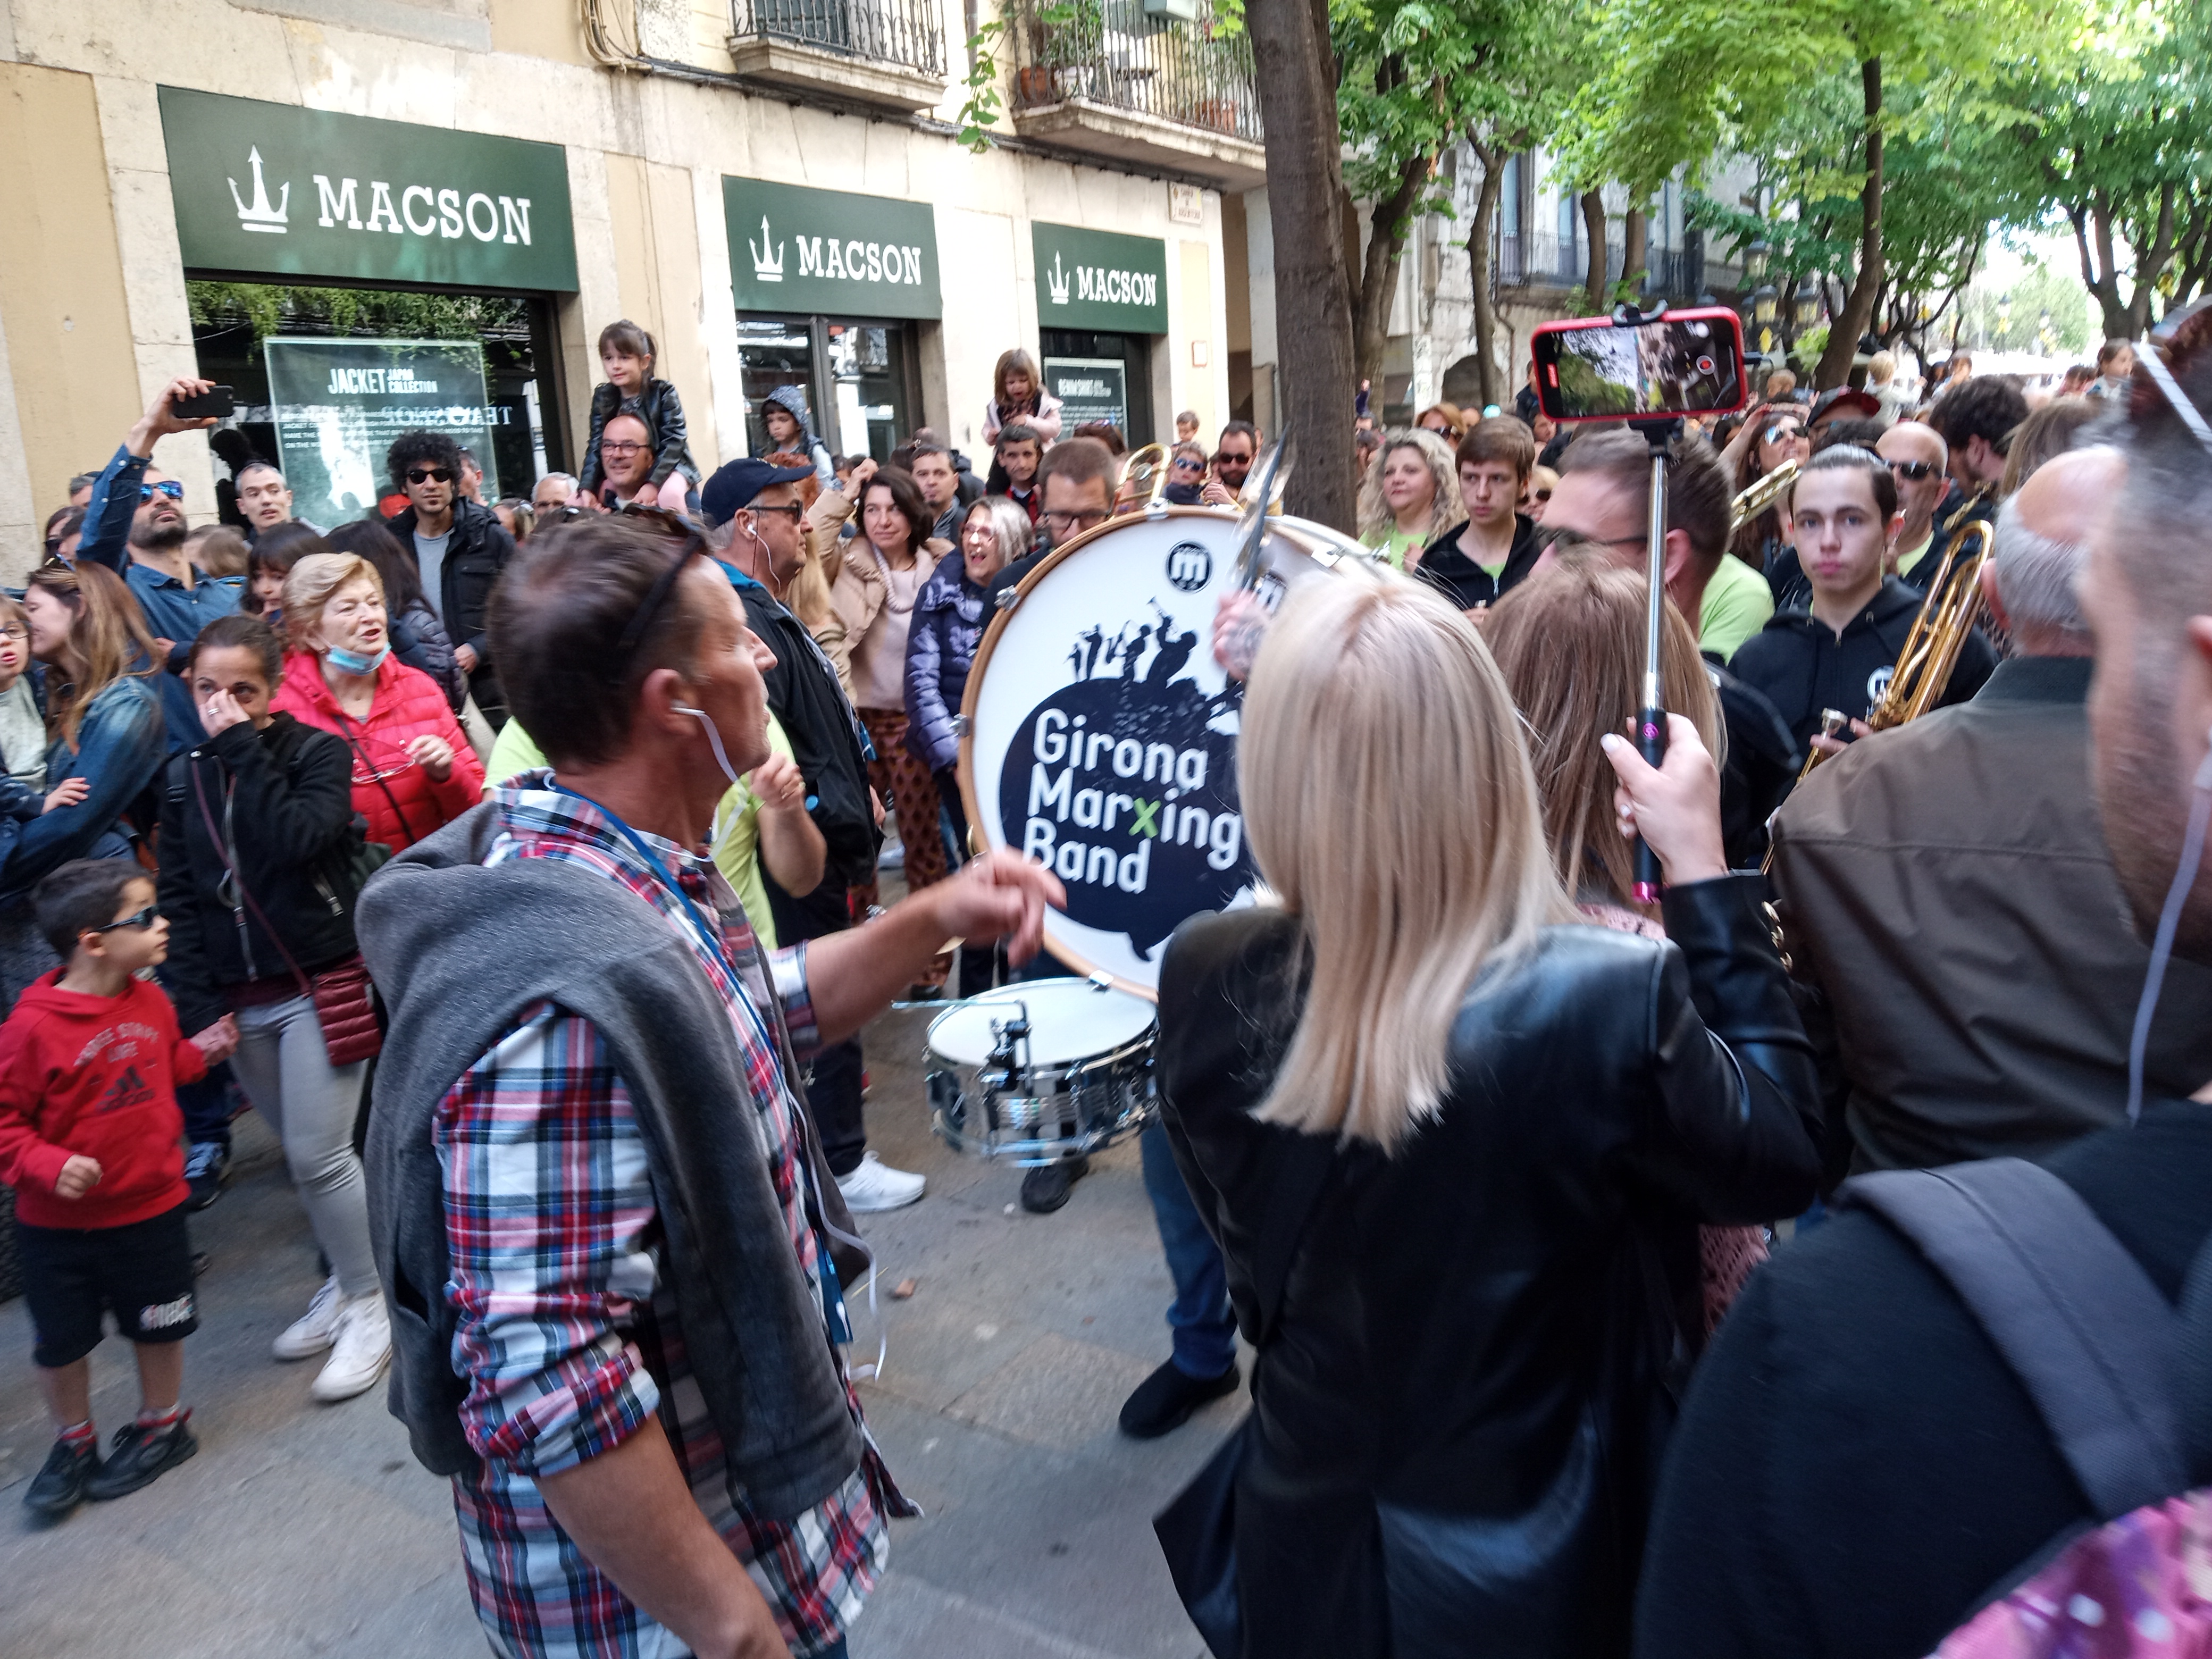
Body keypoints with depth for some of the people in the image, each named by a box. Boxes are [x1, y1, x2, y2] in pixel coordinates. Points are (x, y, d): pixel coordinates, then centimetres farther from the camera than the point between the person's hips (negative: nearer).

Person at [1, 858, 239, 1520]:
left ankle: (162, 1425, 37)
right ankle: (74, 1444, 36)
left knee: (158, 1327, 15)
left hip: (150, 1207, 3)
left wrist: (200, 1051, -1)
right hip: (58, 1224, -3)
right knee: (60, 1342, 13)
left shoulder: (150, 1001, -3)